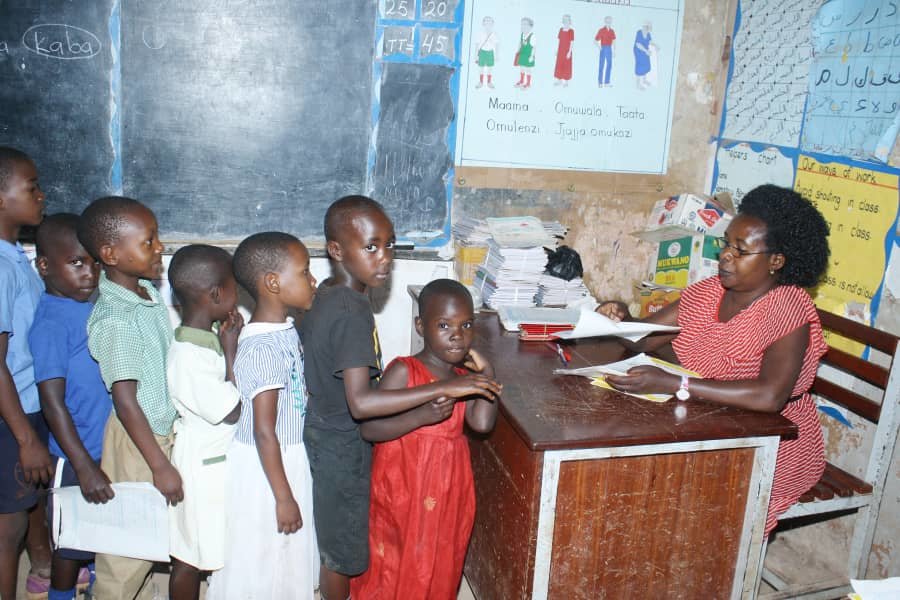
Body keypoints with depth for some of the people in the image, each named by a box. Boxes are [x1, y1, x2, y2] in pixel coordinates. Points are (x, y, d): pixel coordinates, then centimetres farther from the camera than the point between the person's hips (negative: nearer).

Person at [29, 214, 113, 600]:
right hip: (75, 454, -8)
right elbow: (52, 404, -23)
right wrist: (85, 466, -24)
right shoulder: (50, 324, -21)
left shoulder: (91, 307, 1)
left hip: (107, 443, 8)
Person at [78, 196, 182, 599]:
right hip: (136, 440, -8)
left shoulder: (148, 291, -1)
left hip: (162, 429, 8)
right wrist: (160, 467, -20)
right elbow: (125, 401, -24)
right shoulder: (115, 320, -26)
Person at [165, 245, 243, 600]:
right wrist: (231, 350, -20)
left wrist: (230, 342, -2)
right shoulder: (186, 357, -27)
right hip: (202, 467, -9)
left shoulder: (211, 337, 0)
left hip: (225, 458, 9)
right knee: (189, 557, 11)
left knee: (219, 549, 23)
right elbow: (231, 411, -22)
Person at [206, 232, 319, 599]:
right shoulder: (262, 348, -27)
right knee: (260, 558, 11)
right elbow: (264, 433, -25)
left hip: (288, 458, 8)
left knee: (286, 554, 23)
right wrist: (283, 496, -19)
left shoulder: (284, 328, 1)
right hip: (264, 469, -8)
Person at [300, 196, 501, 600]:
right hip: (342, 449, -8)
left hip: (318, 434, 9)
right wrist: (445, 388, -38)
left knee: (329, 542, 26)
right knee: (343, 554, 12)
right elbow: (361, 403, -38)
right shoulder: (353, 313, -29)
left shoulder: (325, 294, 0)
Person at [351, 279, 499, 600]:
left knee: (439, 562, 20)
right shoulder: (403, 371, -15)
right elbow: (368, 428, -20)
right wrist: (422, 416, -30)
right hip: (403, 487, -5)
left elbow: (482, 423, -13)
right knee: (394, 563, 10)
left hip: (448, 487, 5)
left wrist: (486, 372, -13)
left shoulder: (464, 376, 2)